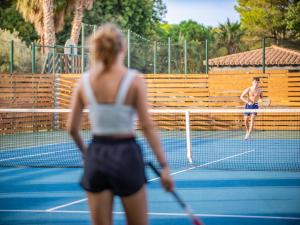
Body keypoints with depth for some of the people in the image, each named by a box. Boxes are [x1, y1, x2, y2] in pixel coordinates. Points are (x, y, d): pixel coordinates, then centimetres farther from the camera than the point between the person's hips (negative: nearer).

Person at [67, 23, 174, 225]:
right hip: (126, 155, -3)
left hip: (96, 157, 3)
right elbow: (148, 126, -12)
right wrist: (164, 166, -8)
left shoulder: (85, 81, 1)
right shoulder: (134, 80, -9)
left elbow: (72, 128, 4)